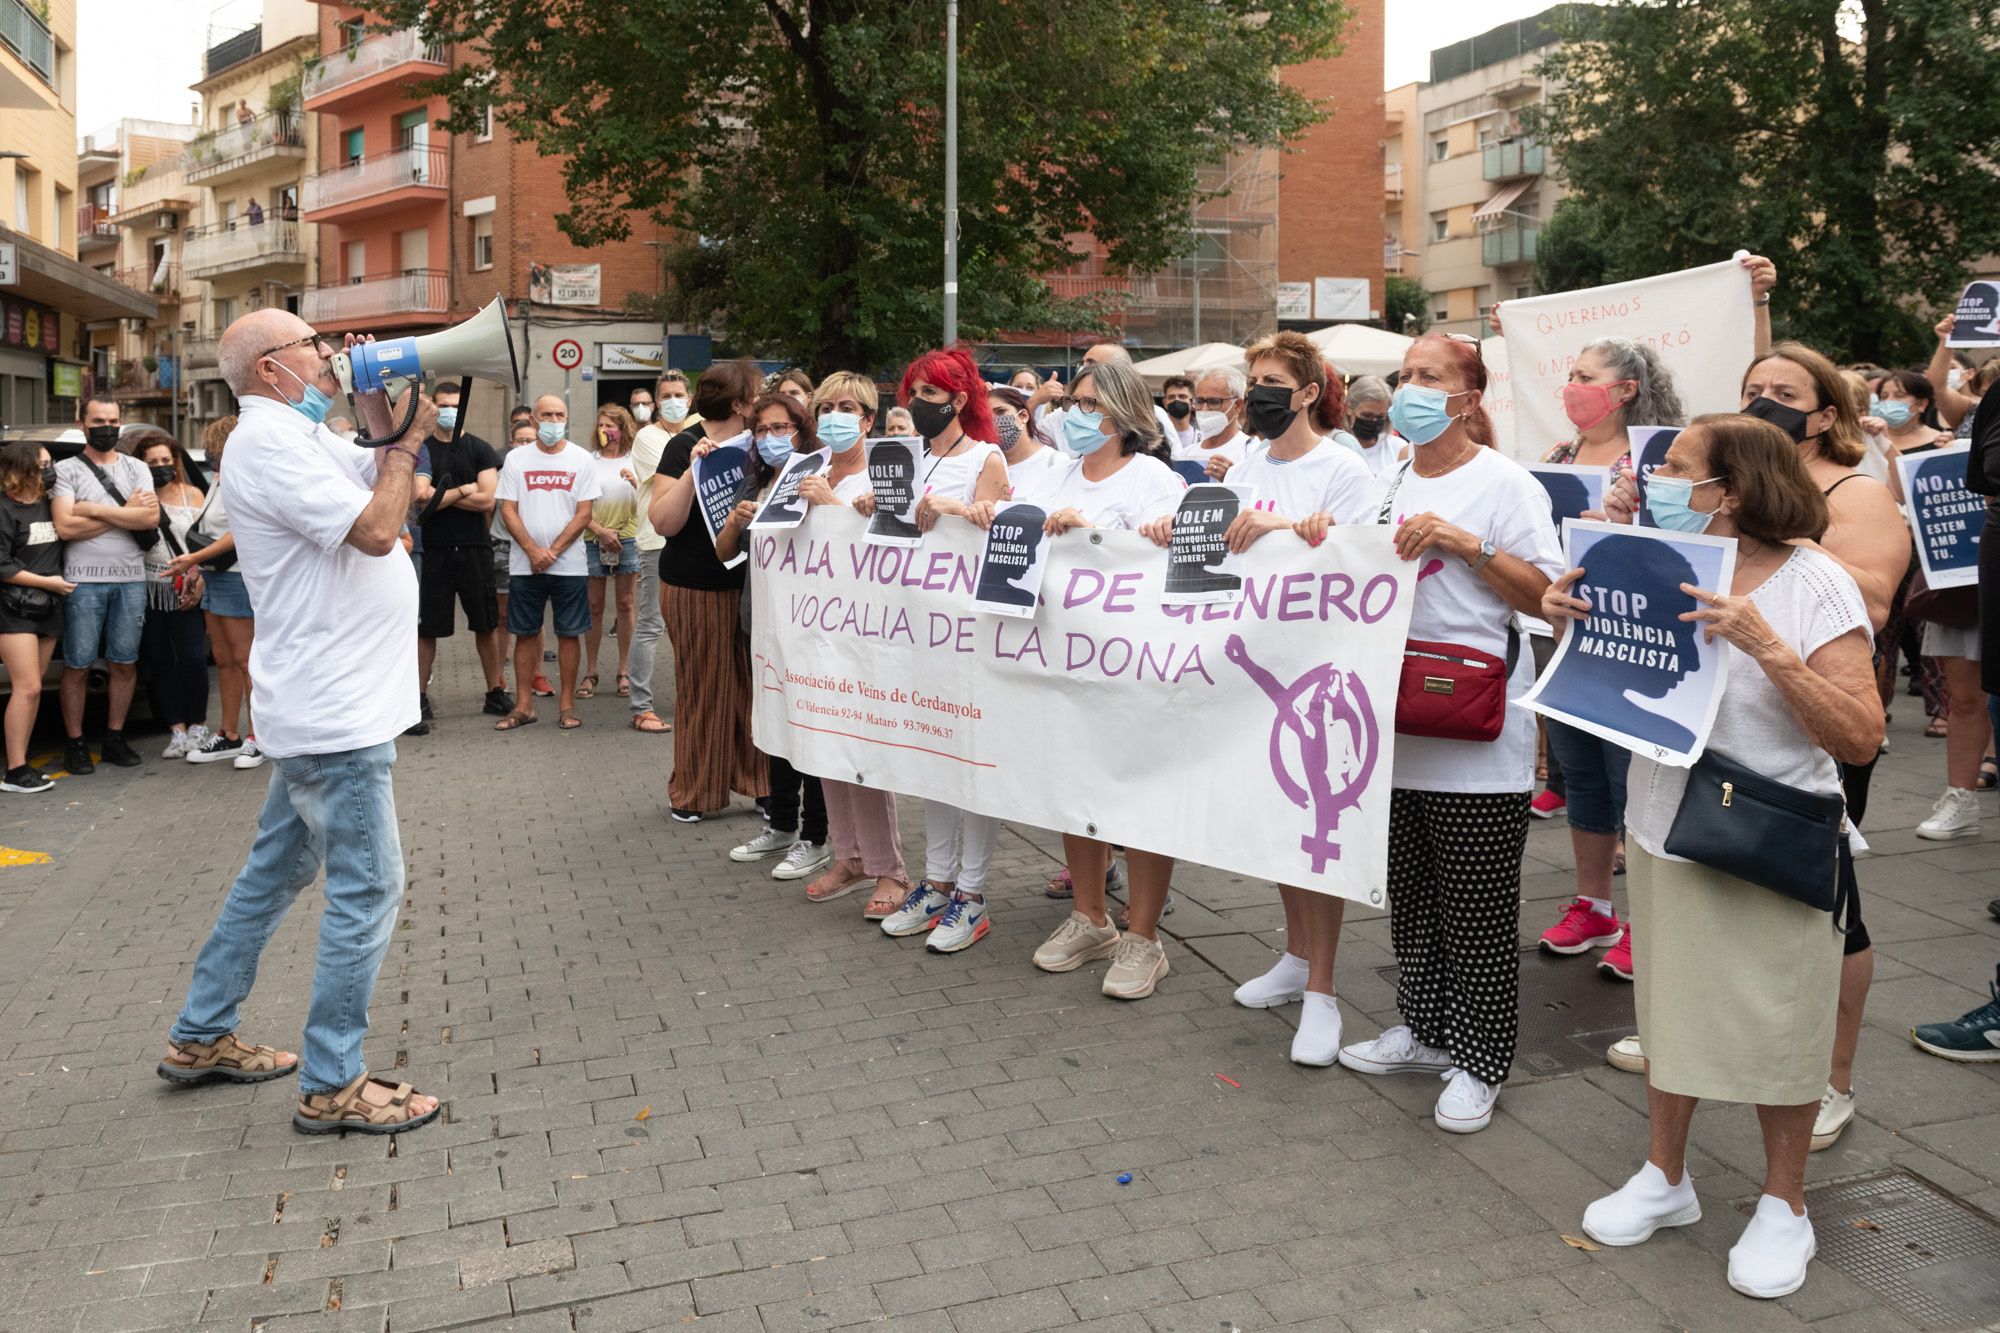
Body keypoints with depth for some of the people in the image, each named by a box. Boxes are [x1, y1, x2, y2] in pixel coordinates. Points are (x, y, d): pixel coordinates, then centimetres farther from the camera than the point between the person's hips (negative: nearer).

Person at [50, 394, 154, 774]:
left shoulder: (136, 468, 11)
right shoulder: (66, 470, 3)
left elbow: (151, 518, -5)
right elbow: (66, 527, -10)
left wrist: (95, 510, -10)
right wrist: (126, 512, -7)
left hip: (130, 580, 3)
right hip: (84, 581, -3)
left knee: (125, 664, 8)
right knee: (78, 667, 1)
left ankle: (115, 738, 19)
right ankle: (75, 744, 10)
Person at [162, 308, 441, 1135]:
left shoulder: (301, 436, 15)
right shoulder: (270, 441, -16)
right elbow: (374, 530, -23)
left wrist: (386, 429, 2)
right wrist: (404, 438, -11)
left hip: (320, 708, 11)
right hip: (335, 714, -11)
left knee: (274, 872, 19)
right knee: (366, 890, -4)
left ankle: (202, 1037, 32)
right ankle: (331, 1087, 5)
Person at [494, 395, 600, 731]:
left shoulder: (581, 459, 2)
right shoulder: (516, 459, 5)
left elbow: (583, 514, -2)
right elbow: (508, 511, 1)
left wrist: (553, 551, -10)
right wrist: (533, 551, -11)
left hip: (569, 563, -1)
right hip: (524, 564, 1)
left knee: (569, 634, 3)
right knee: (525, 633, 5)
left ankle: (567, 704, 11)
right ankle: (524, 706, 12)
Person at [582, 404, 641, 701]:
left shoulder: (634, 461, 6)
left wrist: (635, 483, -16)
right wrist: (600, 530, -9)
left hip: (627, 539, 0)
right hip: (594, 540, 0)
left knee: (625, 604, 3)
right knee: (594, 606, 3)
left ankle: (625, 671, 10)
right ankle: (590, 673, 10)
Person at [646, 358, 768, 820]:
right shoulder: (685, 446, -8)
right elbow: (664, 522, -16)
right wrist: (693, 470, -25)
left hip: (750, 582, 5)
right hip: (697, 588, -5)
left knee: (753, 682, 4)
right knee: (702, 687, 4)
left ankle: (756, 778, 17)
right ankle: (692, 793, 18)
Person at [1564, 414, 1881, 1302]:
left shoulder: (1814, 584, -16)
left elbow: (1860, 739, -22)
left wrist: (1766, 647, -33)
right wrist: (1569, 618, -11)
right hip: (1664, 831, 5)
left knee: (1777, 1028, 9)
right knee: (1668, 1008, 17)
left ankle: (1784, 1205, 31)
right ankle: (1666, 1179, 36)